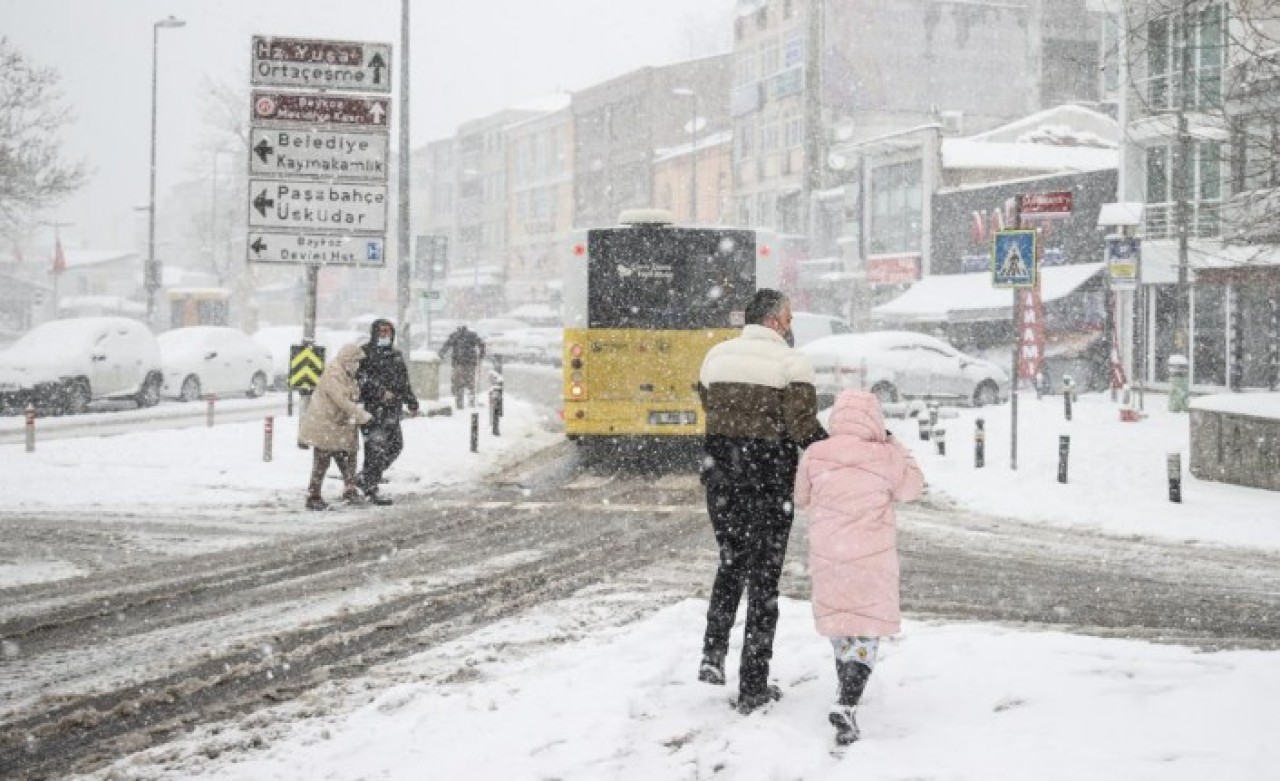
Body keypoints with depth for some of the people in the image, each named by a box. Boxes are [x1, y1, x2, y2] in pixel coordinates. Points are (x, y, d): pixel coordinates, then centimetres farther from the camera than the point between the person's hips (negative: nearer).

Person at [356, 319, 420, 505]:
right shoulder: (366, 353, -6)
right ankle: (370, 489, -1)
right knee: (376, 448, -8)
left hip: (392, 410, 8)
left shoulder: (396, 355, 19)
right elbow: (361, 378, -18)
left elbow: (404, 382, 26)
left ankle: (365, 478, 24)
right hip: (372, 409, -8)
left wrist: (412, 403, 24)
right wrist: (381, 392, -23)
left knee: (395, 446, 12)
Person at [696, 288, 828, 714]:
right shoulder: (791, 362, -11)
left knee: (731, 563, 25)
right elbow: (804, 427, -16)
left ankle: (713, 655, 11)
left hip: (720, 475, 4)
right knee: (763, 576, 5)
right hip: (768, 482, -4)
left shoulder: (717, 355, 5)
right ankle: (753, 687, 8)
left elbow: (708, 405, 10)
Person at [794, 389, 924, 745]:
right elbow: (911, 488, 9)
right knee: (867, 631, 1)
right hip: (872, 559, -3)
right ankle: (846, 705, -16)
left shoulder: (815, 456, -6)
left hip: (827, 559, 3)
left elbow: (801, 498, 8)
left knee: (838, 623, 23)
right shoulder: (886, 458, -10)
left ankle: (848, 689, 42)